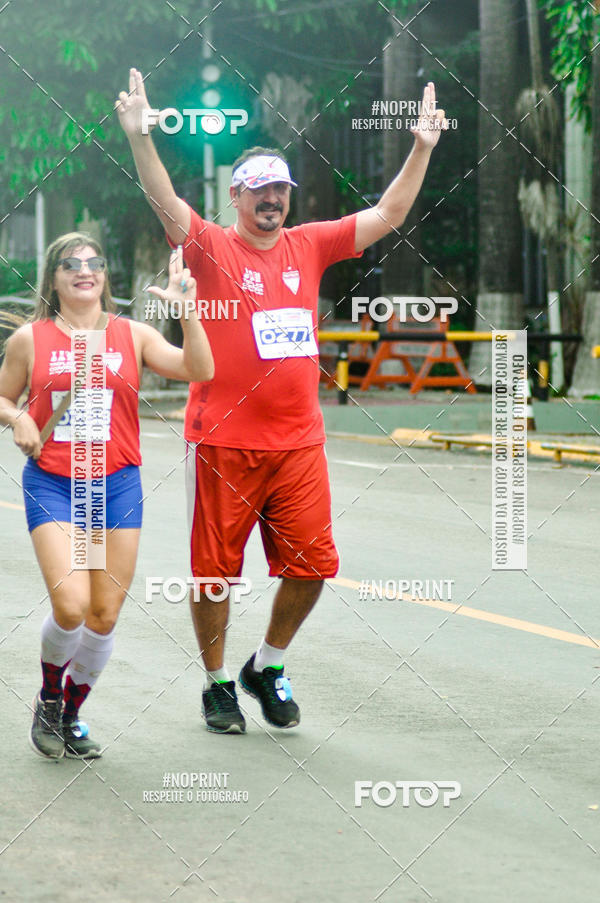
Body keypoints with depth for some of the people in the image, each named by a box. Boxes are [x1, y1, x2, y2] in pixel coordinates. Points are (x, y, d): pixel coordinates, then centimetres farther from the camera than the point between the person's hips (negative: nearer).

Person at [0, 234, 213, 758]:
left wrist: (188, 312, -16)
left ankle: (71, 715, 25)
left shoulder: (131, 335, 5)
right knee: (71, 606, -17)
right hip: (51, 484, -2)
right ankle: (48, 699, 13)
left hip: (117, 483, 2)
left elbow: (200, 371, -5)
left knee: (105, 616, 2)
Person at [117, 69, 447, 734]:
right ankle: (217, 683, 19)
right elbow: (165, 203, -18)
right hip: (223, 441, -4)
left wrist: (422, 147, 4)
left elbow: (389, 213, 12)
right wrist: (138, 135, -33)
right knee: (214, 570, 2)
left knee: (311, 564, 2)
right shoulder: (211, 247, -1)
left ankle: (267, 666, 24)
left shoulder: (309, 245, 10)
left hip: (299, 442, 4)